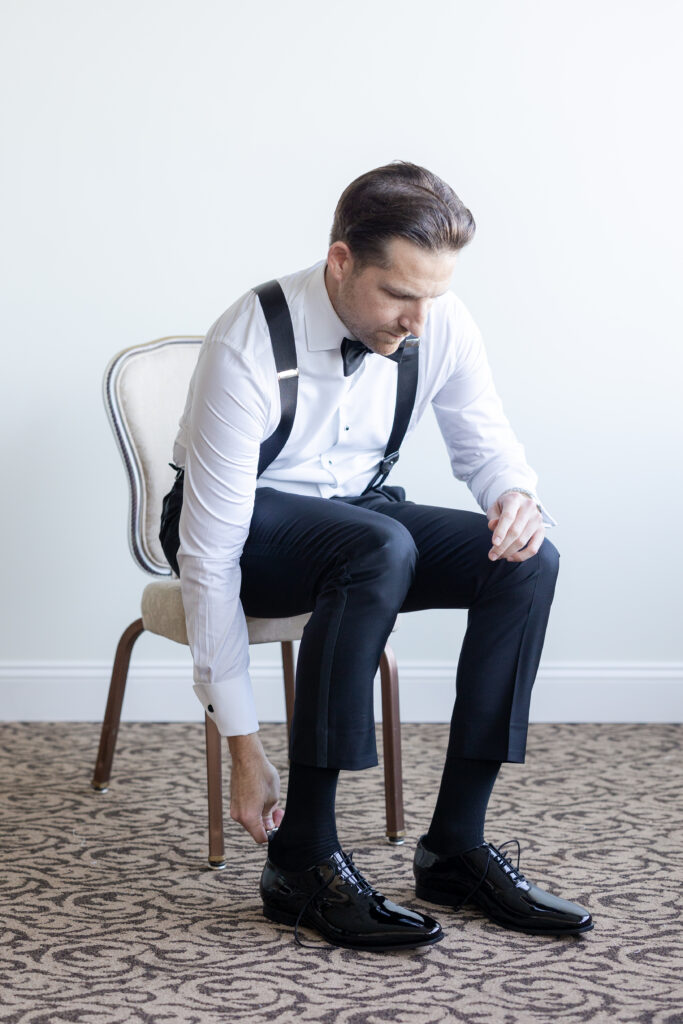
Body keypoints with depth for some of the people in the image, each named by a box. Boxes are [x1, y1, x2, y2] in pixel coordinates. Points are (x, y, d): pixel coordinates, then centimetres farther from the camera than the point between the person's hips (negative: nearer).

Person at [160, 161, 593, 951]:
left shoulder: (440, 324, -15)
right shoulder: (249, 347, -30)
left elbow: (484, 441, 4)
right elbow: (210, 557, -28)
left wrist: (515, 494, -23)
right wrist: (243, 749, -28)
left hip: (358, 508, 5)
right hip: (244, 525, -5)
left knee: (528, 562, -21)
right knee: (381, 548, -38)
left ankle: (455, 844, -15)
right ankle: (301, 861, -30)